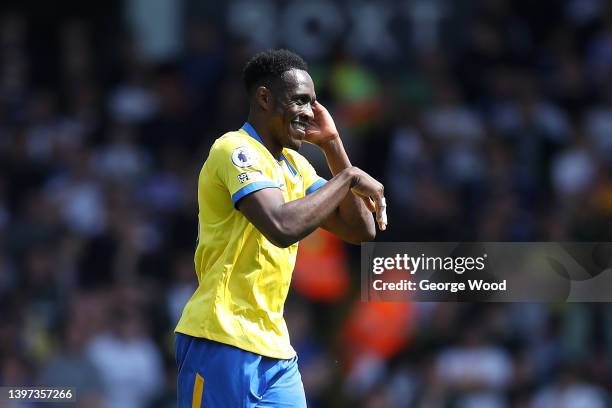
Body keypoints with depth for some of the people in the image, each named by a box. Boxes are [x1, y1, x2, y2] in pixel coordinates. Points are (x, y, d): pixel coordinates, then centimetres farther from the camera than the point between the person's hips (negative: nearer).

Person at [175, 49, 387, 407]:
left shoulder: (295, 164, 16)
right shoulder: (237, 150, -11)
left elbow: (360, 230, 12)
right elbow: (283, 227, -27)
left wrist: (333, 145, 7)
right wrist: (348, 177, -17)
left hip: (273, 347, 9)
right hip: (224, 341, -9)